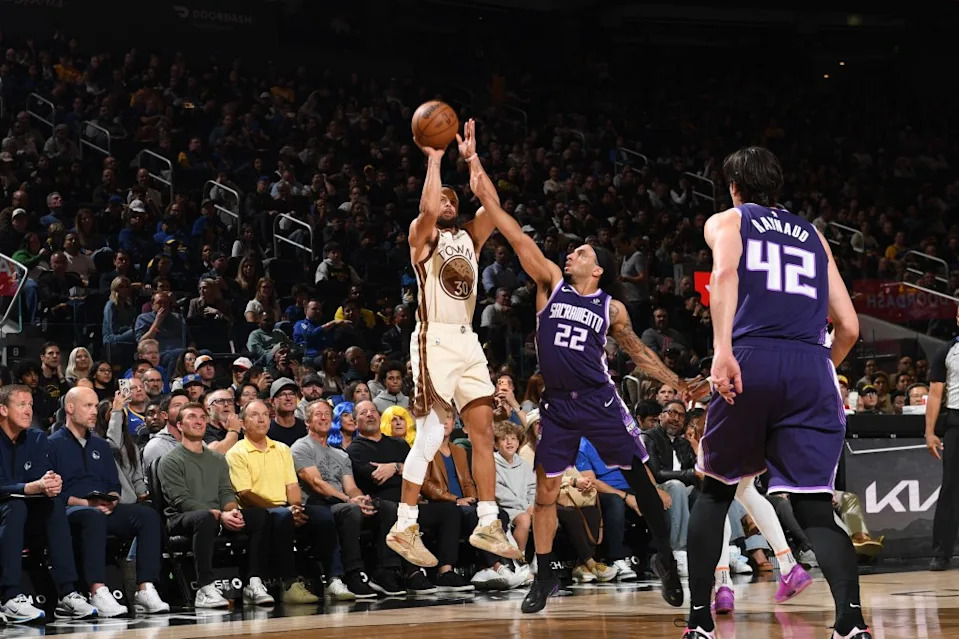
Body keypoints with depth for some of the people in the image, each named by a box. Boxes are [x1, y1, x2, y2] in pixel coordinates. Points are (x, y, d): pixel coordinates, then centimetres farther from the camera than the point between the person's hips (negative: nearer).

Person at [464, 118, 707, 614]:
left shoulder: (612, 308, 4)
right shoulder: (551, 283, 3)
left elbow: (638, 352, 15)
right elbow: (509, 227, -2)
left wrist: (679, 385, 6)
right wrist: (474, 164, -7)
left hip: (600, 400, -1)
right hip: (557, 403, 1)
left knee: (640, 476, -1)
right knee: (546, 488, 1)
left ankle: (665, 558, 15)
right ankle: (544, 577, 11)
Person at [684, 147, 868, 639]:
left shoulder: (726, 221, 17)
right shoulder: (812, 235, 27)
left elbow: (725, 272, -8)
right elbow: (849, 326, 21)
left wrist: (722, 348, -20)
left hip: (752, 359, -2)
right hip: (812, 368, 2)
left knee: (715, 490, 17)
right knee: (814, 507, 2)